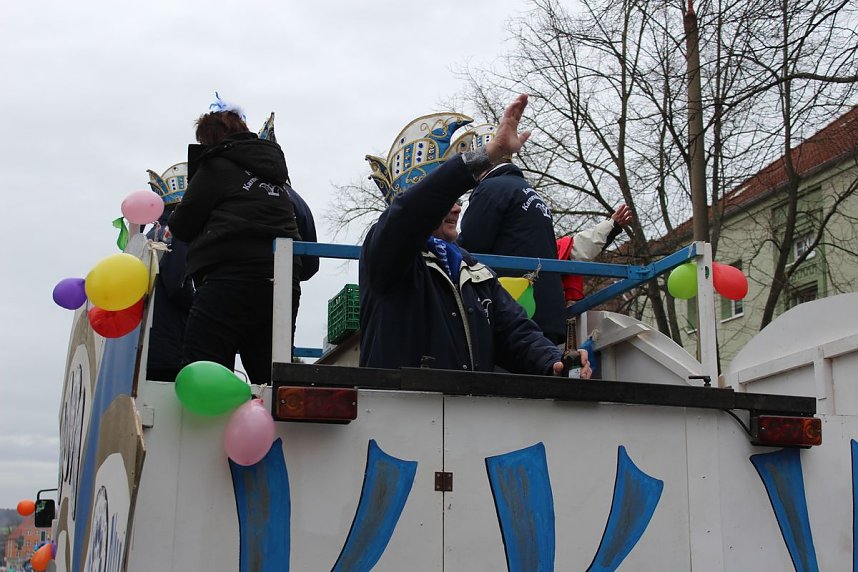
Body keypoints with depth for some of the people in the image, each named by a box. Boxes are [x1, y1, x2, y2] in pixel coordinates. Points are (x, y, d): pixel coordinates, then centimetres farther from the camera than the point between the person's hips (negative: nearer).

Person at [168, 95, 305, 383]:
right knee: (271, 382, 7)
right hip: (283, 284, 7)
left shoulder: (215, 165, 4)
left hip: (231, 277, -7)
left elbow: (182, 226, 3)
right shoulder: (275, 172, 23)